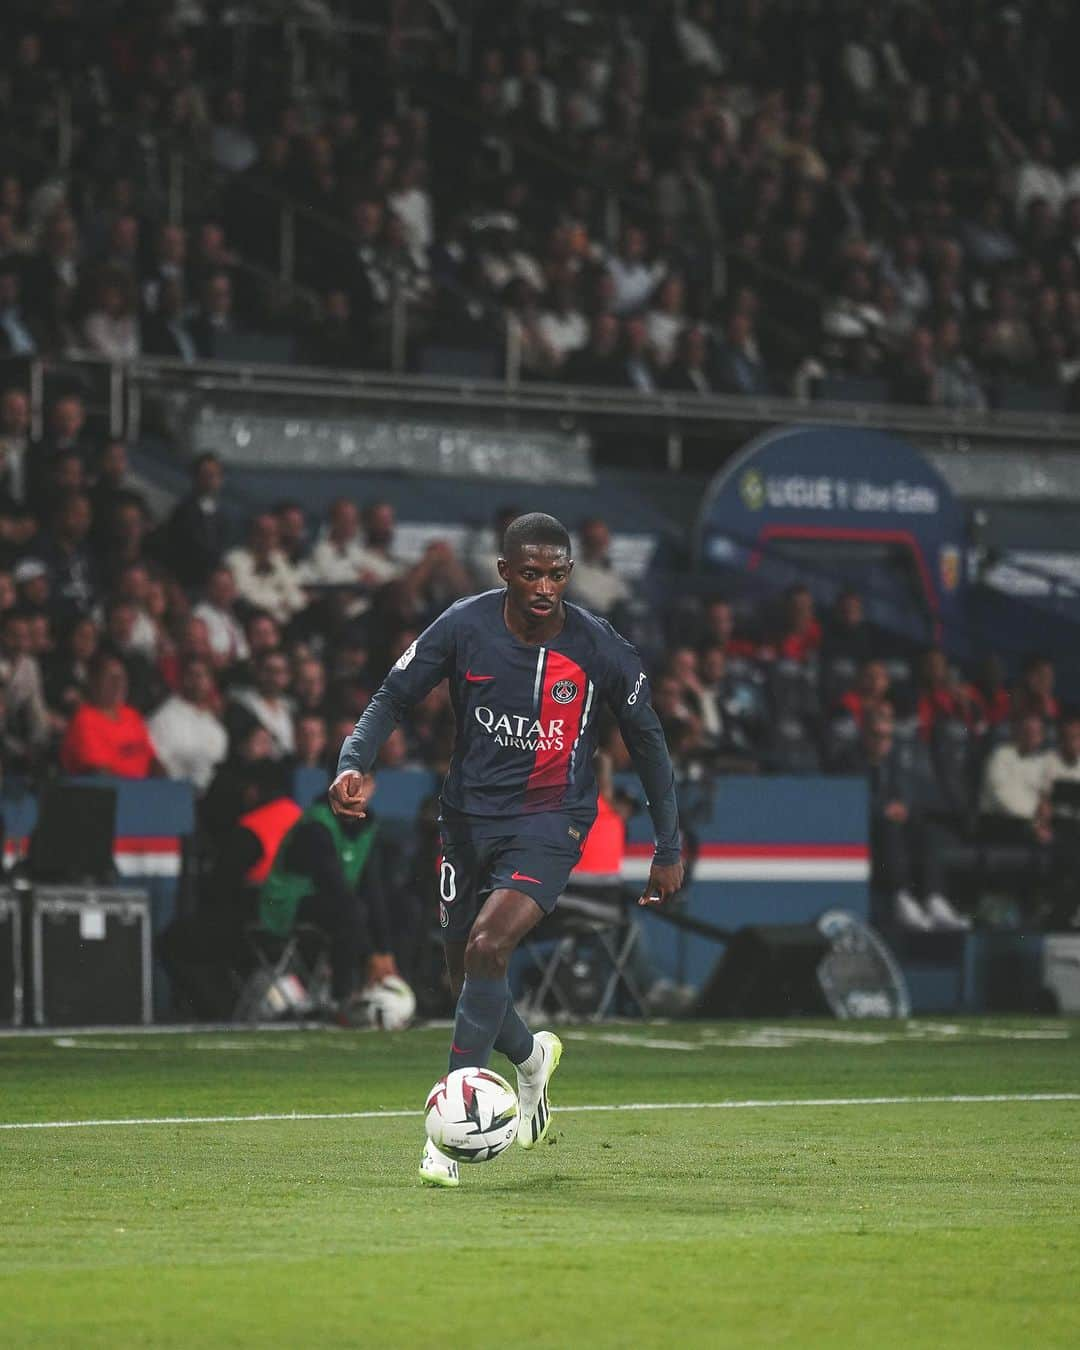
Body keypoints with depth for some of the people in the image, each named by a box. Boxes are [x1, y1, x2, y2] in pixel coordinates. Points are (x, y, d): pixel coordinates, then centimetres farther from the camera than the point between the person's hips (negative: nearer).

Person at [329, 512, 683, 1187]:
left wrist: (669, 848, 7)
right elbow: (392, 699, 1)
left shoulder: (600, 649, -11)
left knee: (487, 946, -25)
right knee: (465, 977, 11)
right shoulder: (464, 627, -9)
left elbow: (648, 740, 3)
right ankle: (531, 1056, 46)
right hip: (470, 816, 3)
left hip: (551, 820, -3)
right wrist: (355, 763, -19)